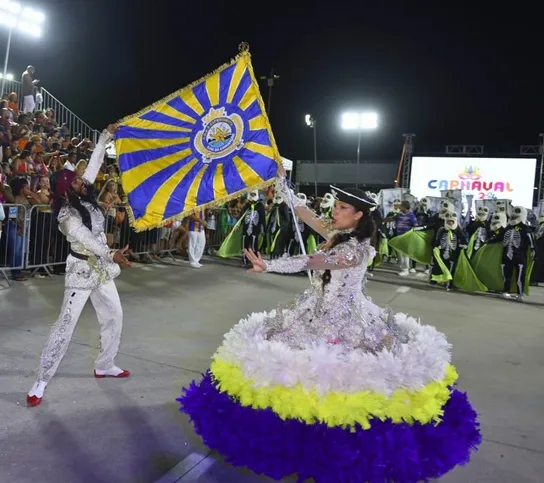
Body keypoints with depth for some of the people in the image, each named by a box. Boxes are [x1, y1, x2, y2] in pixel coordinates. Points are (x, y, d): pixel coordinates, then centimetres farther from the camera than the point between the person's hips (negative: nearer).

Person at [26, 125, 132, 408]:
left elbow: (94, 165, 7)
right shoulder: (68, 215, -18)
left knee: (113, 316, 13)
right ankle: (41, 380, 6)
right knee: (66, 323, -4)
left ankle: (104, 365, 29)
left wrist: (105, 138, 8)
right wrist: (111, 255, -45)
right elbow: (88, 240, -31)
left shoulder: (85, 199, 2)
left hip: (101, 268, 8)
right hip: (82, 271, -8)